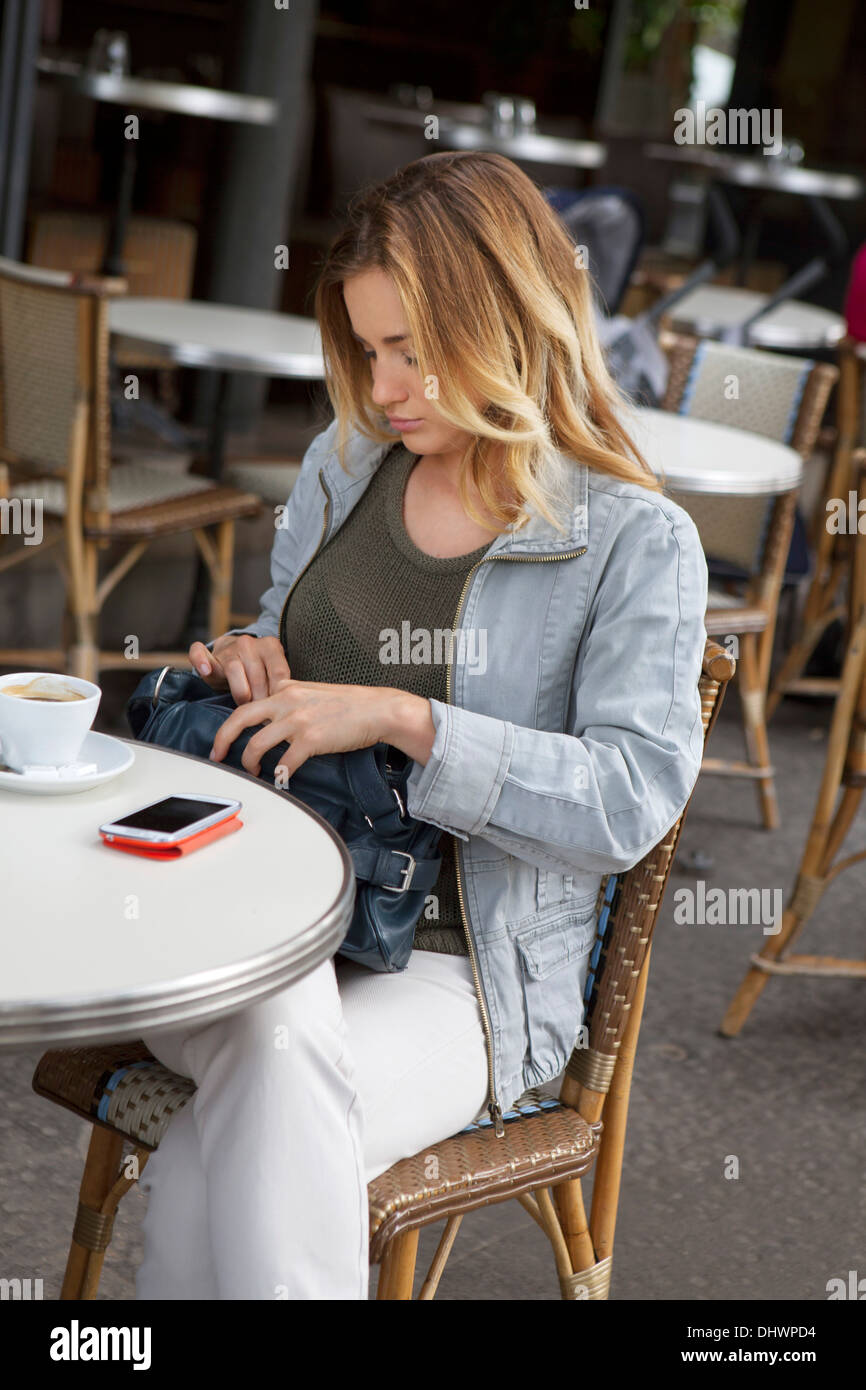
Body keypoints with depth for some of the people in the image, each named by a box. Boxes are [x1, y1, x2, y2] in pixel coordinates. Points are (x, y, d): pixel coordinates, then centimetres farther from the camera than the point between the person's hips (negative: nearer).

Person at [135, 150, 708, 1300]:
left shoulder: (637, 543, -6)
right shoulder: (344, 464, 11)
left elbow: (634, 797, -15)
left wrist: (403, 719, -23)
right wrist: (249, 659, 2)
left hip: (458, 974, -4)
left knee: (212, 1173, -31)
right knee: (276, 1033, -35)